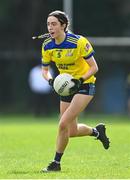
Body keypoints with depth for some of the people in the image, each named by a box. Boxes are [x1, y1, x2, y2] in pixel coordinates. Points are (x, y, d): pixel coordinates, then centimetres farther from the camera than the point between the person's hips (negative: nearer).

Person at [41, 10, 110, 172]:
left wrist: (79, 81, -28)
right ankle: (97, 131, 41)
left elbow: (94, 68, -14)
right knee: (72, 132, 10)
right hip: (67, 86, 6)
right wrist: (50, 80, -15)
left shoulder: (79, 42, -21)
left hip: (85, 84, -6)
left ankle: (56, 162, -4)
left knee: (63, 124, -19)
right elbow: (45, 70, 7)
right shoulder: (47, 46, -7)